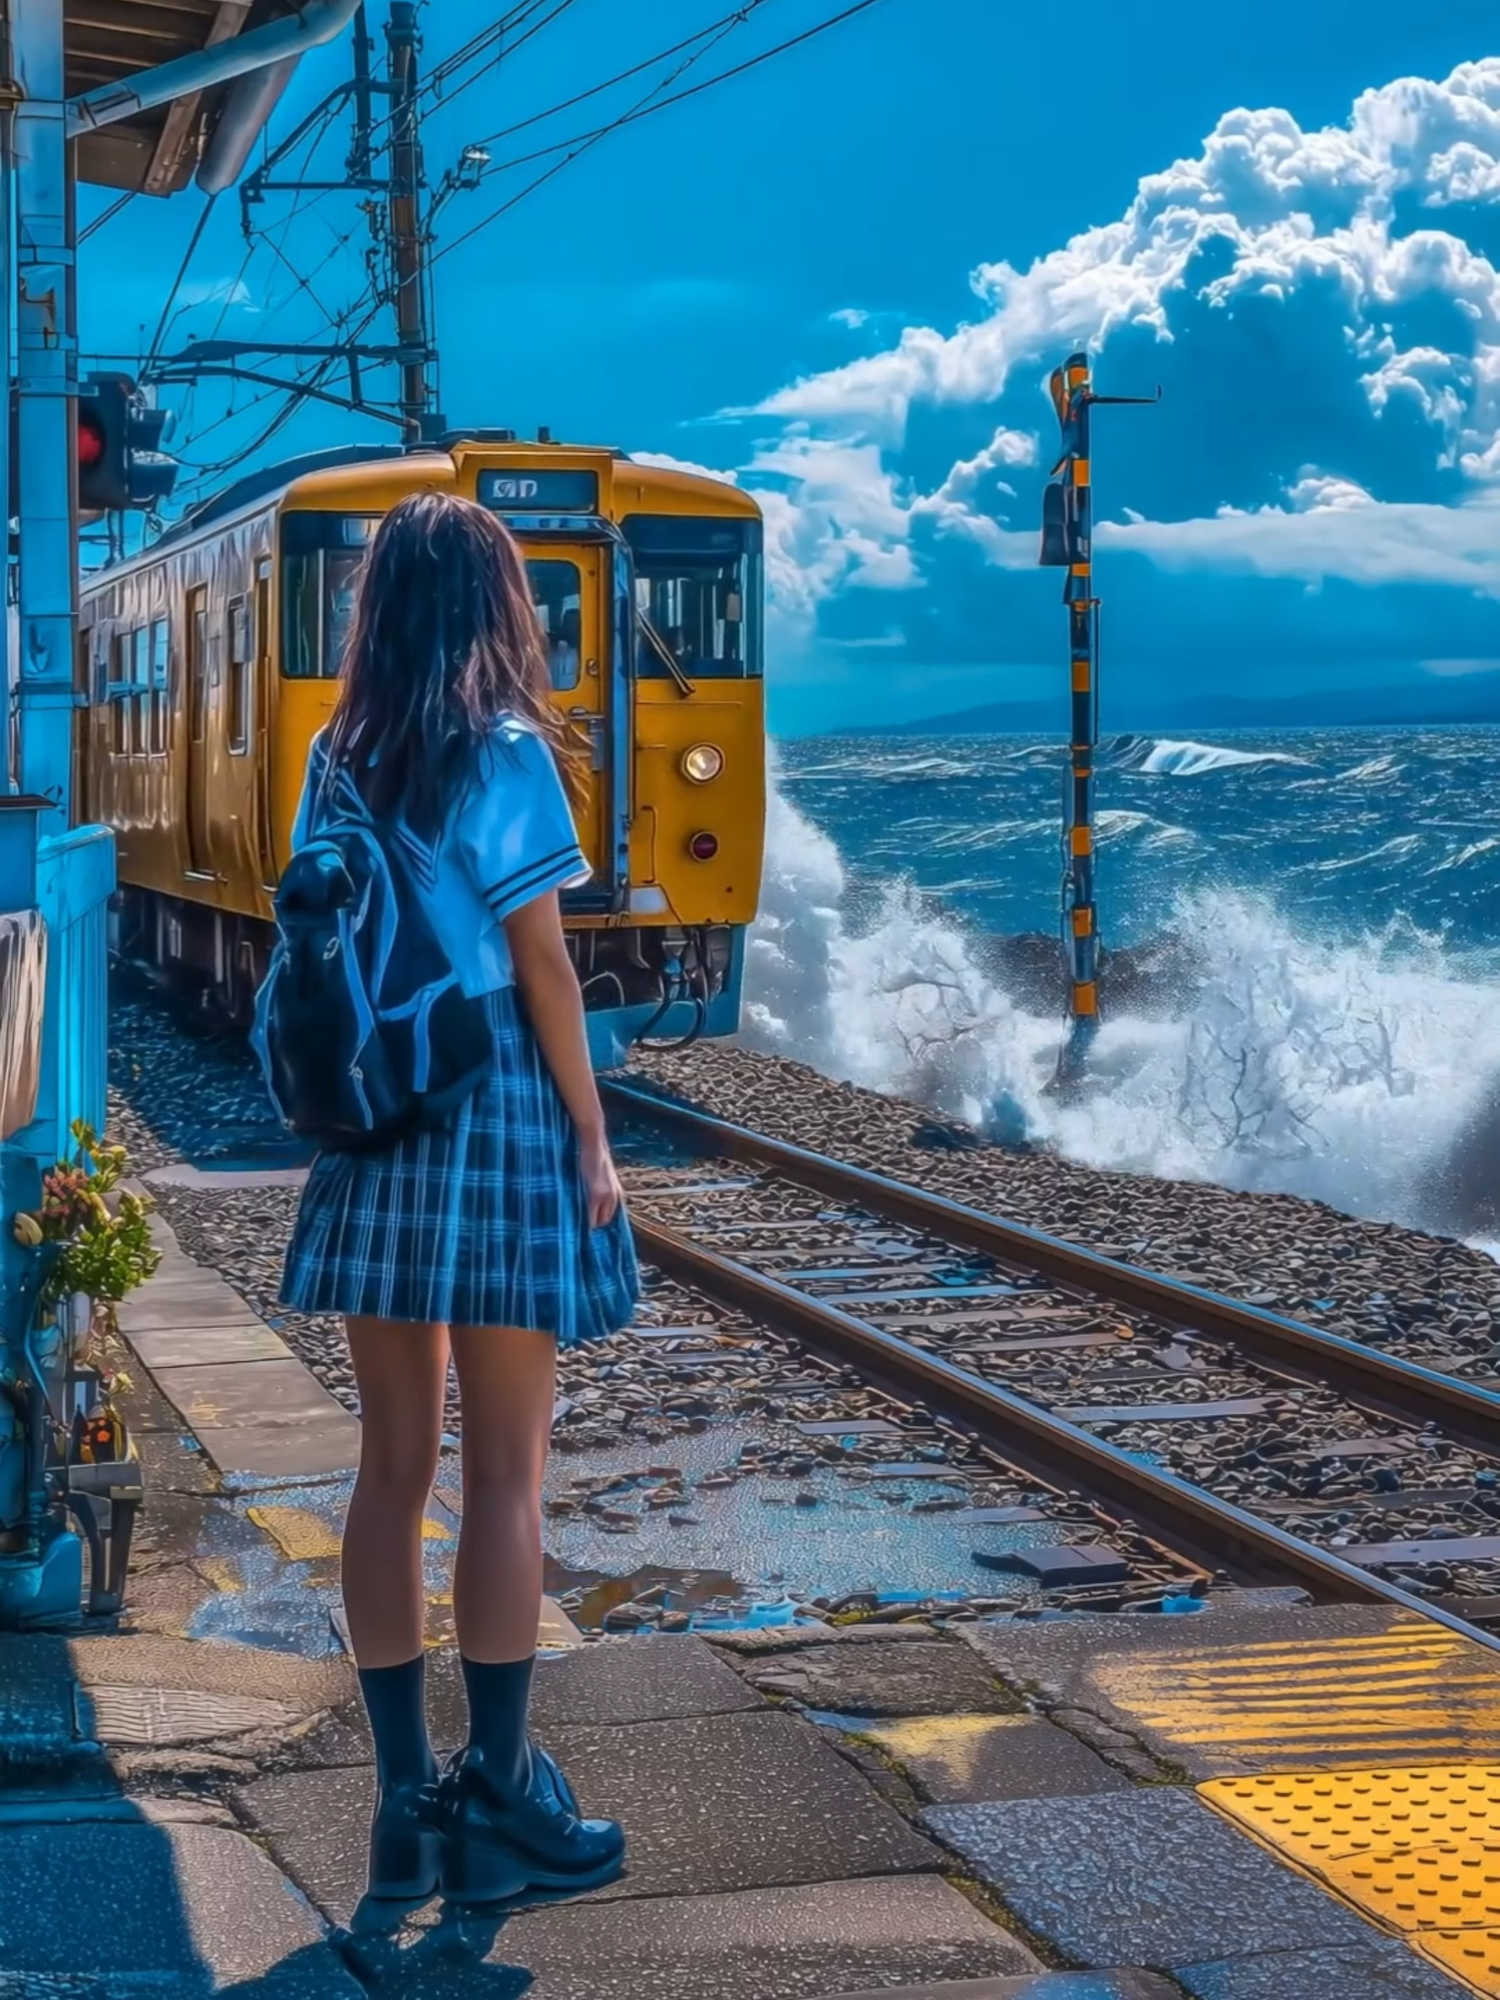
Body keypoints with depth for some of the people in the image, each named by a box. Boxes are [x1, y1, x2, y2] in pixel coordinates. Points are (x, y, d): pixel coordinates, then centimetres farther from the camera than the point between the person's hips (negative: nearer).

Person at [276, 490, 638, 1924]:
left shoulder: (338, 758, 9)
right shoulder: (504, 753, -7)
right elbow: (539, 962, -9)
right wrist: (593, 1140, -4)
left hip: (368, 1127, 5)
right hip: (495, 1109, -5)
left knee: (393, 1462, 8)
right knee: (505, 1472, 1)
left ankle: (404, 1805, 12)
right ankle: (498, 1808, 6)